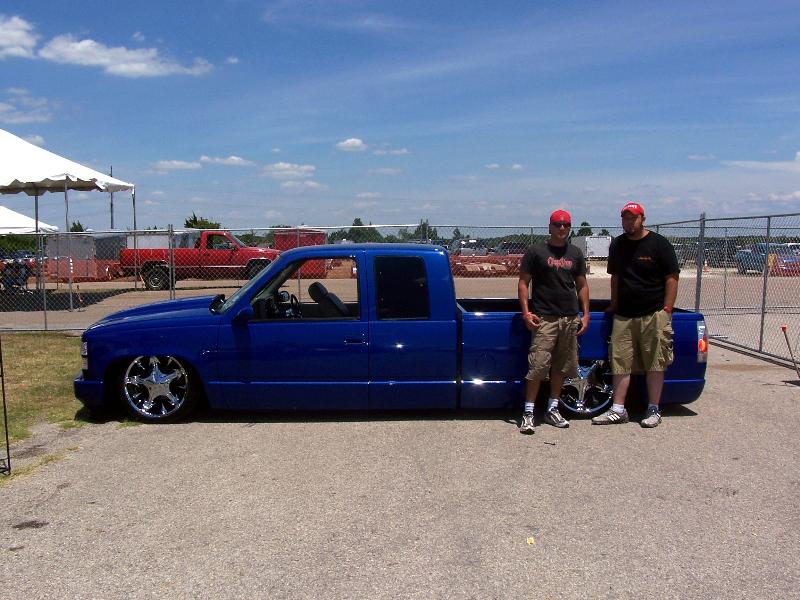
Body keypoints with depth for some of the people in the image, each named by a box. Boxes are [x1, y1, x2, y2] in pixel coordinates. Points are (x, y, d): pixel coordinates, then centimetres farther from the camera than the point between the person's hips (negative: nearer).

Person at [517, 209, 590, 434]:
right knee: (538, 366, -11)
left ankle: (552, 410, 22)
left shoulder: (575, 253, 16)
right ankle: (528, 413, -4)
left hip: (570, 318, 5)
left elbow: (582, 285, 20)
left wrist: (585, 314, 11)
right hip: (544, 318, -5)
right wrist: (526, 312, -10)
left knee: (561, 366, 10)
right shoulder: (536, 251, 2)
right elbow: (523, 283, 0)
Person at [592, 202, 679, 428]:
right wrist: (613, 306, 18)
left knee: (655, 364, 2)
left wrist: (666, 310, -9)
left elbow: (671, 278, -3)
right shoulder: (617, 245, 13)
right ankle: (618, 410, 9)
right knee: (620, 364, 3)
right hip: (623, 315, 5)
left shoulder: (659, 243, -2)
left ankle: (654, 410, 13)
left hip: (654, 315, -4)